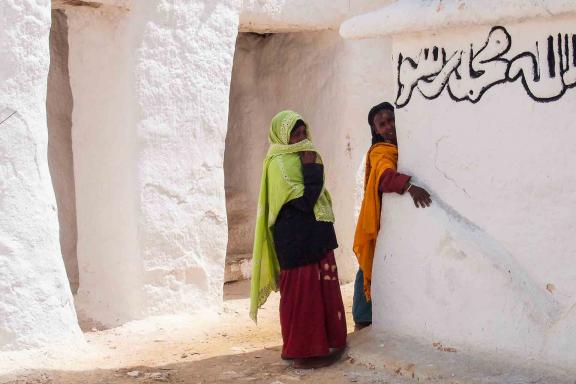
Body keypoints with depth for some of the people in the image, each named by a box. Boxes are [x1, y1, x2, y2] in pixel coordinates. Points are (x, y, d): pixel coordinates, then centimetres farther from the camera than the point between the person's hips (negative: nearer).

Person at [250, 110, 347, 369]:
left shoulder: (298, 158, 16)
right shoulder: (280, 162, -13)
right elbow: (303, 200, -21)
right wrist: (313, 168, -15)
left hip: (314, 236, 9)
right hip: (297, 240, -9)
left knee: (321, 289, 12)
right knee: (302, 292, -2)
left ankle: (323, 343, 22)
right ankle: (304, 352, 6)